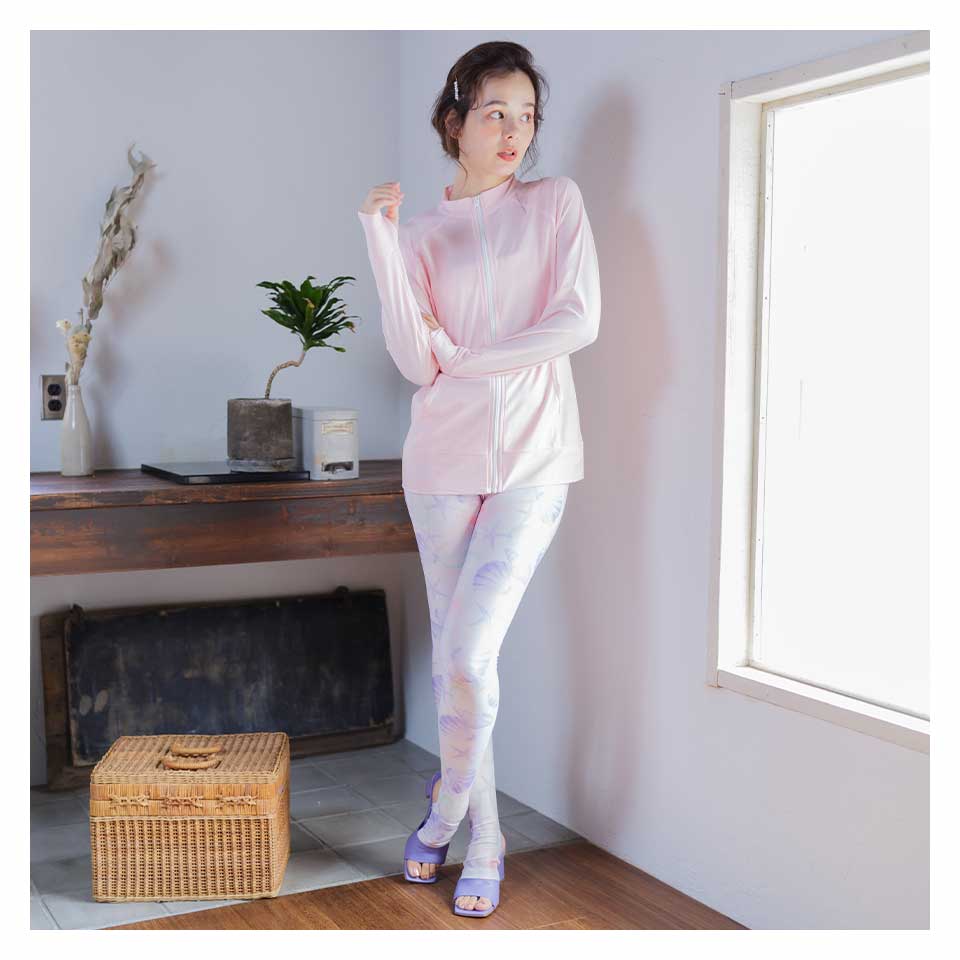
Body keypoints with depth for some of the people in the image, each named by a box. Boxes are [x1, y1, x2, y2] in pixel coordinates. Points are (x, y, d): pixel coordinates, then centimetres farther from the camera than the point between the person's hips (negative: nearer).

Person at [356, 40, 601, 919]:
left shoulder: (556, 203, 4)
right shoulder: (422, 235, 7)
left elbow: (579, 321, -9)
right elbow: (416, 361, -7)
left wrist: (465, 360, -6)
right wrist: (380, 241, -14)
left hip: (532, 458, -2)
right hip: (443, 459, 3)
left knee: (470, 652, -10)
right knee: (453, 656, 7)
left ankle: (450, 804, 18)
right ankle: (484, 838, 24)